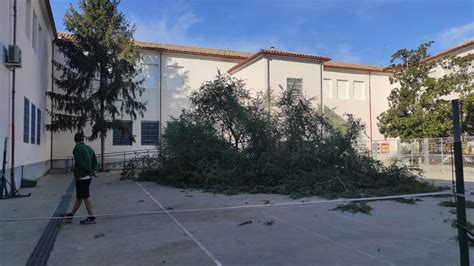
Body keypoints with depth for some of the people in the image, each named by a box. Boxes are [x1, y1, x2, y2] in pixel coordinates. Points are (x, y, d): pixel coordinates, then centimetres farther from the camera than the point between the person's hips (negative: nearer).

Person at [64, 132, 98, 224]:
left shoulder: (77, 148, -10)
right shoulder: (89, 148, 12)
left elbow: (80, 163, -17)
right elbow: (95, 161, 8)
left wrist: (90, 171, -10)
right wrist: (91, 171, 1)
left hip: (81, 177, -8)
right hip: (88, 176, 8)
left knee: (85, 197, -2)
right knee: (79, 197, 16)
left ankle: (91, 218, 1)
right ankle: (70, 216, 29)